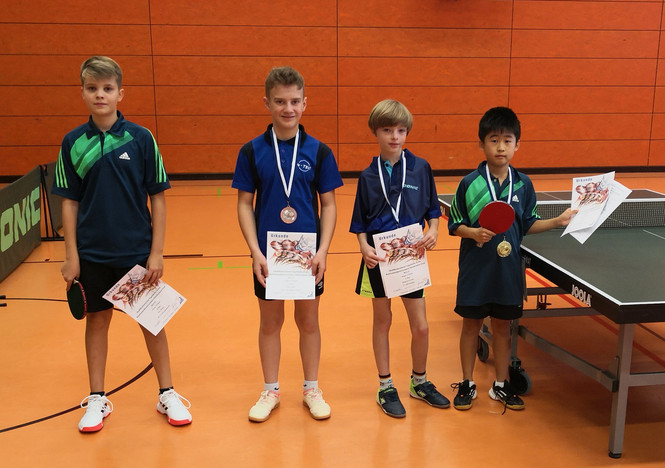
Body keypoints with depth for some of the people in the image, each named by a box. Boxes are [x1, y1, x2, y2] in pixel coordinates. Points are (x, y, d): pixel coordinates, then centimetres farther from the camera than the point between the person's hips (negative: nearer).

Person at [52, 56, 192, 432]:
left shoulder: (141, 138, -7)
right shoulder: (74, 142, -2)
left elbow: (158, 199, -5)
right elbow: (69, 202, 3)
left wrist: (156, 252, -8)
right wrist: (71, 256, -1)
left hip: (137, 249, -1)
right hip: (93, 252, 2)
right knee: (97, 320, 13)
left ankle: (167, 394, 24)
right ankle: (98, 399, 28)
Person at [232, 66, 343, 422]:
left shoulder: (319, 152, -3)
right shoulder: (252, 151, -3)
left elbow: (328, 205, 0)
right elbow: (244, 203, -2)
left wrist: (322, 250, -10)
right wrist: (255, 252, -11)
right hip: (268, 254, 0)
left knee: (308, 320, 12)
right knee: (270, 321, 13)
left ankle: (311, 389, 30)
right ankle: (270, 391, 29)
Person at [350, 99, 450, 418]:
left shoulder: (421, 168, -1)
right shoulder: (368, 176, -1)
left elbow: (432, 209, 6)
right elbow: (360, 223, 2)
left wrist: (433, 230, -12)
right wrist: (364, 247, -14)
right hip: (379, 257, 0)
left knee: (421, 327, 4)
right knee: (382, 320, 12)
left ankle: (420, 382, 30)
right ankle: (385, 387, 27)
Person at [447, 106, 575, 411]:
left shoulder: (523, 184, 0)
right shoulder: (469, 183, -9)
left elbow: (528, 224, 8)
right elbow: (455, 224, -4)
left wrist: (558, 221, -3)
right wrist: (473, 233, -22)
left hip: (508, 270, 3)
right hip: (475, 269, -2)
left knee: (503, 326, 13)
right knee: (471, 325, 10)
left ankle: (501, 385, 30)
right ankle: (467, 383, 26)